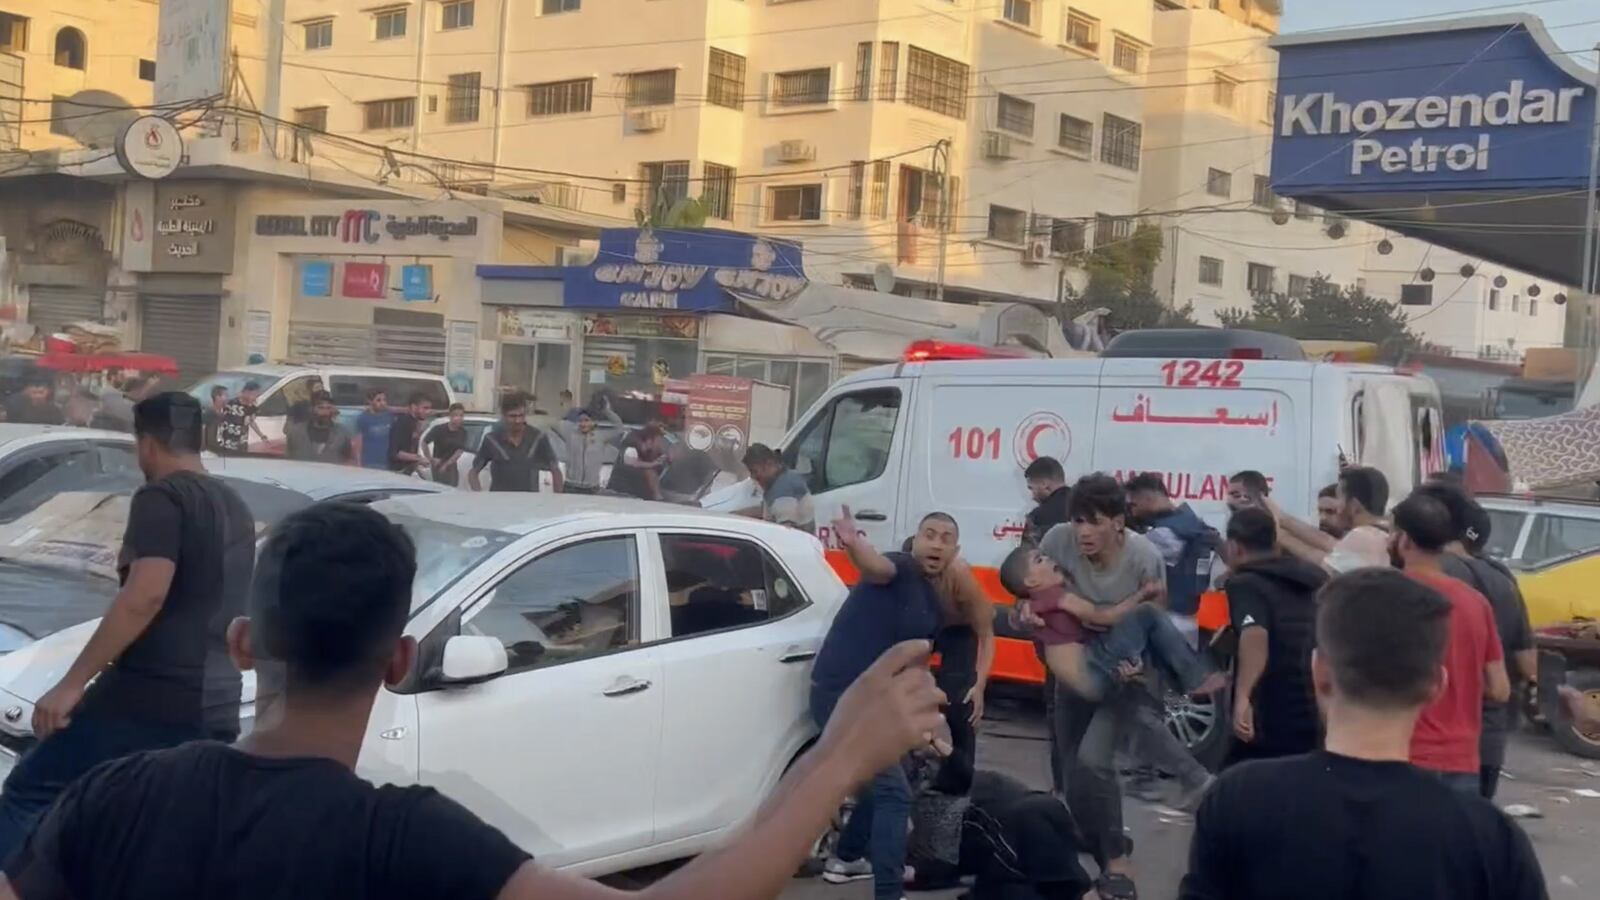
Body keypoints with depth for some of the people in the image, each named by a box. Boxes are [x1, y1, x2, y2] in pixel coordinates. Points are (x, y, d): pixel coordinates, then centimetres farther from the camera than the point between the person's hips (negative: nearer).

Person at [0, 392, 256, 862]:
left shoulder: (161, 498, -7)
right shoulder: (236, 509, 18)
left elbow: (145, 595, -21)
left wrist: (72, 683, -19)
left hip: (147, 696, -7)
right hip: (214, 709, 8)